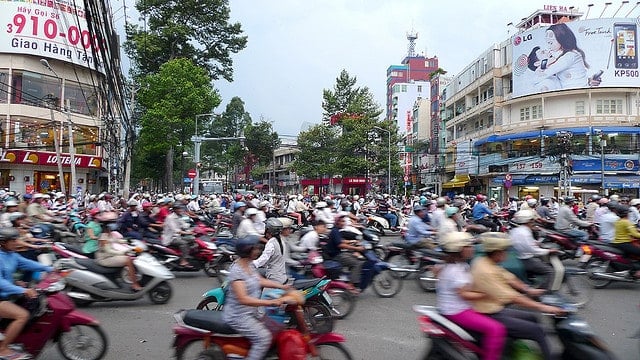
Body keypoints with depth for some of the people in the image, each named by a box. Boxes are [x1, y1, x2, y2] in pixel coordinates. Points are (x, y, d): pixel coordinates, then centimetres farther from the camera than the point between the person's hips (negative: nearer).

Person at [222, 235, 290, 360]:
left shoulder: (250, 265, 2)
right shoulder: (236, 271, -27)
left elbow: (260, 281, 12)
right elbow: (243, 299, -34)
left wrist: (283, 286, 3)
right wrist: (270, 302, -37)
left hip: (251, 312, 9)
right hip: (238, 316, -9)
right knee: (264, 337, -21)